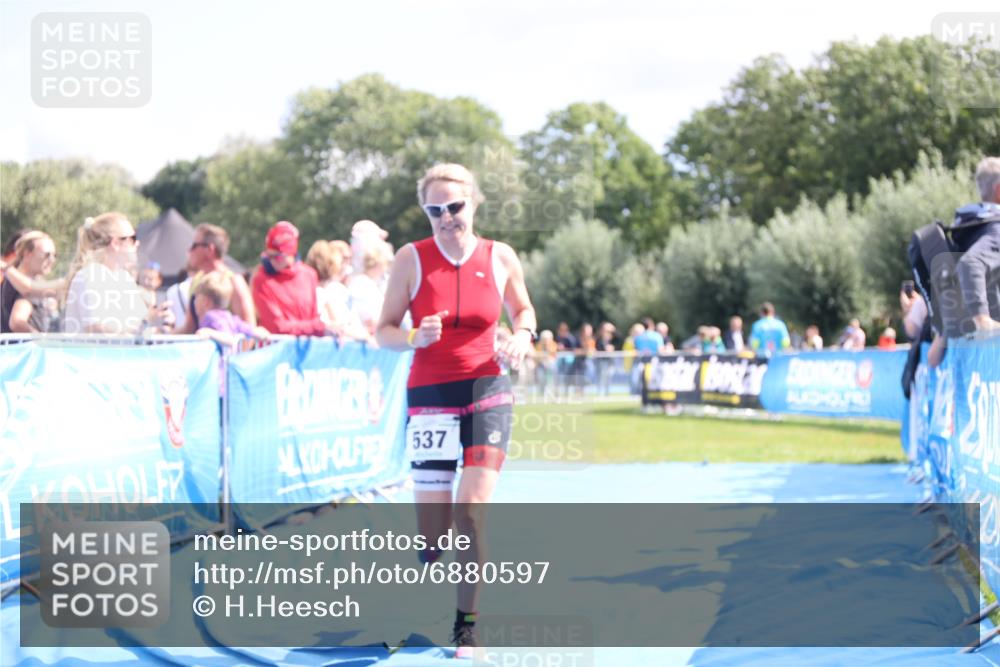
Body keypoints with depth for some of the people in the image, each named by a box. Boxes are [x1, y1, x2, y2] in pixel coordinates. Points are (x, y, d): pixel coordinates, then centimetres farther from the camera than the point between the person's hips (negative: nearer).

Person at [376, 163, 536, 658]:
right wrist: (415, 338, -22)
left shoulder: (500, 258, 1)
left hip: (488, 391, 1)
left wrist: (522, 337, -4)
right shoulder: (411, 258, -4)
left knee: (473, 510, -10)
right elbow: (384, 331, -1)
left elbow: (523, 309, 18)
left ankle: (466, 624, 2)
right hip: (430, 395, -1)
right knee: (432, 529, -2)